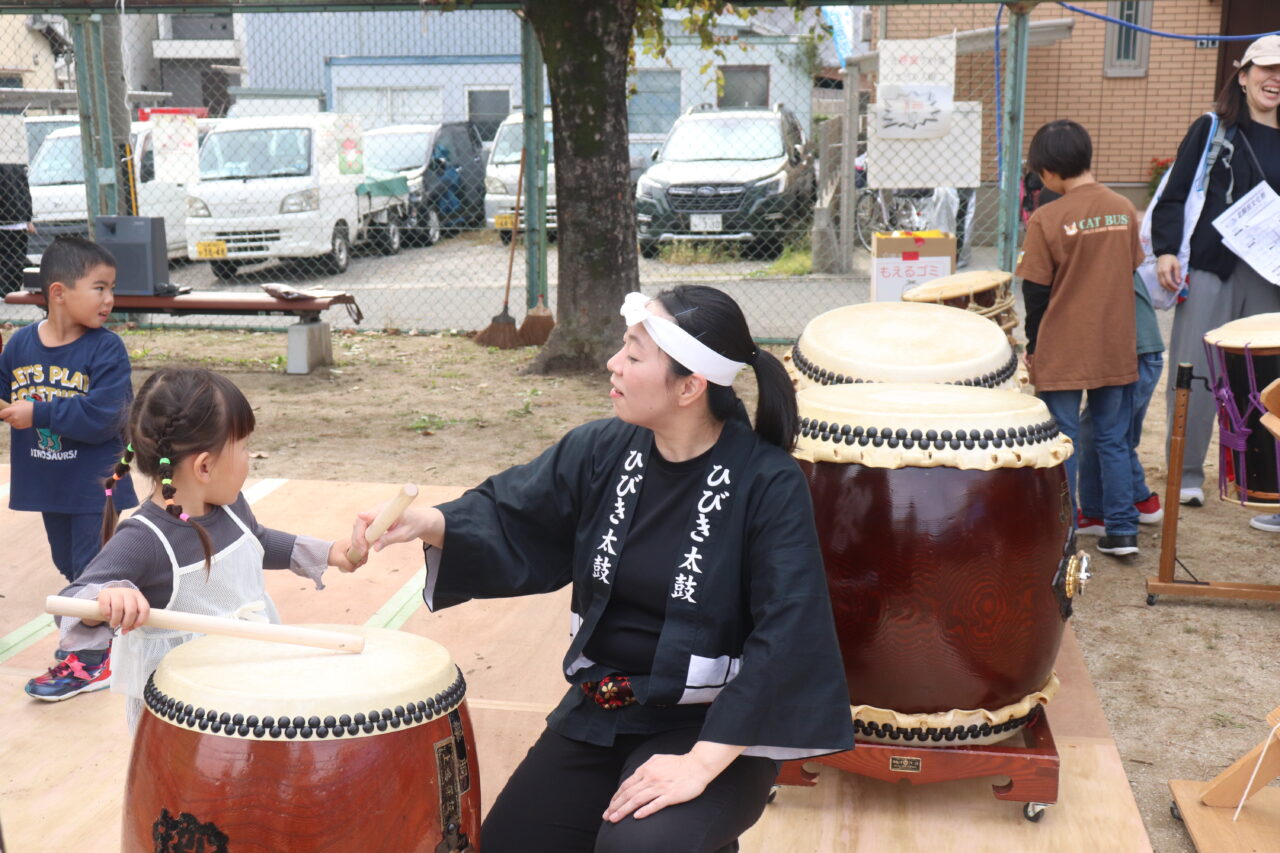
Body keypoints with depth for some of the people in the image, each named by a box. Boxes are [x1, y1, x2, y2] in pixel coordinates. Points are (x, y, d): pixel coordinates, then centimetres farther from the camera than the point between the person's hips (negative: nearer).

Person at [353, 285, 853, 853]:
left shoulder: (769, 484, -18)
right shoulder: (602, 450, -4)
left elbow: (784, 636, -22)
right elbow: (511, 520, 5)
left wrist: (702, 764, -27)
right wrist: (430, 522, -17)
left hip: (711, 725, -5)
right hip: (597, 714, 5)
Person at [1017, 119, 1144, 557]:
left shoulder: (1046, 219, -13)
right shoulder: (1124, 210, 1)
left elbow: (1036, 292, -9)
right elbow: (1132, 272, 10)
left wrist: (1033, 346, 5)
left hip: (1062, 355, -4)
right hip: (1116, 351, 4)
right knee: (1114, 441, 13)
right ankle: (1122, 532, 17)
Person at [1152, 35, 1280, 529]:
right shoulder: (1212, 129, 6)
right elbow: (1173, 195, 2)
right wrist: (1166, 251, -11)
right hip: (1210, 269, -2)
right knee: (1194, 375, -2)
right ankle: (1187, 477, 12)